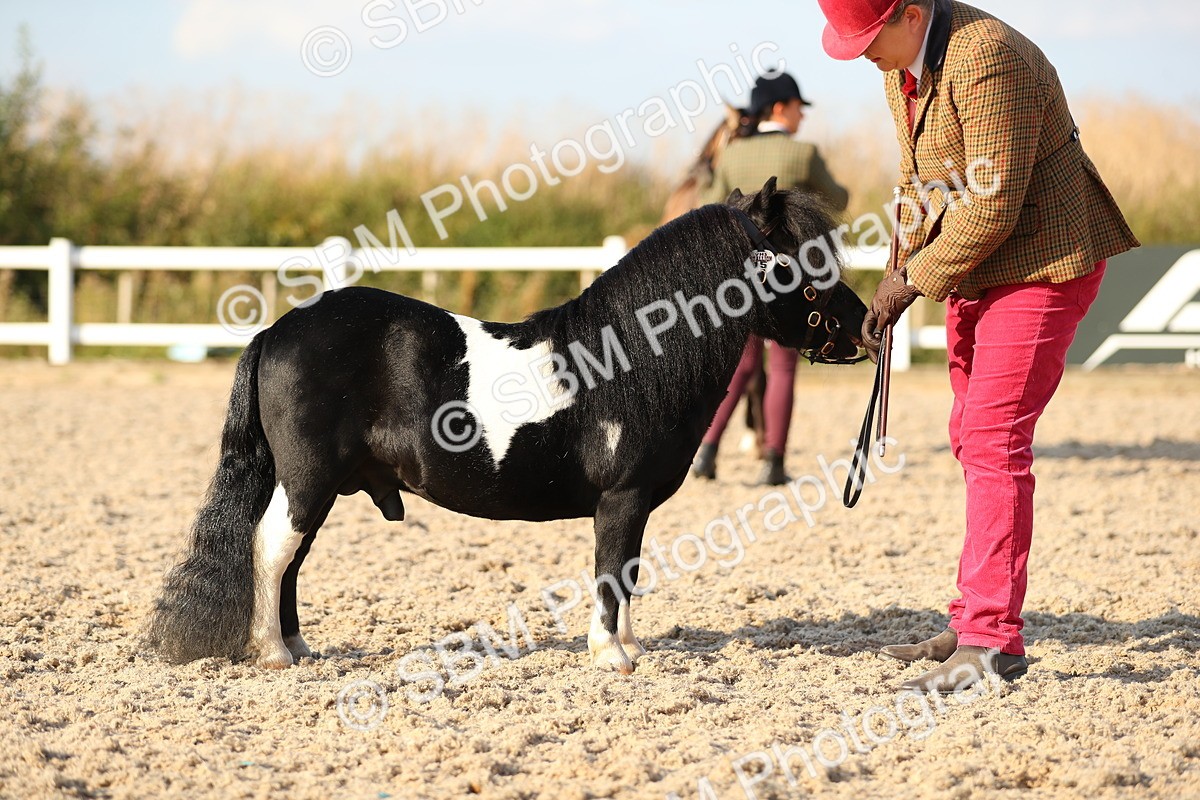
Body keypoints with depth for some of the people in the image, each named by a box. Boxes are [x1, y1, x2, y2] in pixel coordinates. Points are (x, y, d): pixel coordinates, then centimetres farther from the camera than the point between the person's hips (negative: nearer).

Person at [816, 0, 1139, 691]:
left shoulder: (986, 60, -26)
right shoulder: (901, 63, 5)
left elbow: (993, 207, -26)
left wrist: (918, 280, -16)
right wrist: (902, 273, 7)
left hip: (1043, 261, -10)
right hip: (976, 268, 10)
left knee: (995, 440, -15)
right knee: (973, 437, 14)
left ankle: (992, 640, -15)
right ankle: (977, 621, 23)